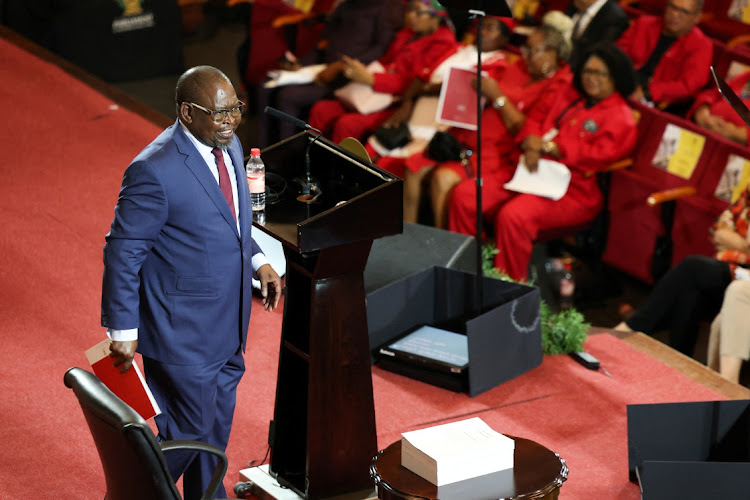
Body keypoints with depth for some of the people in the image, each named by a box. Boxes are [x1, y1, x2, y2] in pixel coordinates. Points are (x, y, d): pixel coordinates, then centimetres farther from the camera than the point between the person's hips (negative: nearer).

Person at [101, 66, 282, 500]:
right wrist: (123, 330, -15)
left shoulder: (229, 146, 3)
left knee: (216, 424, 21)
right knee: (189, 429, 1)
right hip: (183, 330, -8)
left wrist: (258, 261, 3)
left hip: (227, 326, 8)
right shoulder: (155, 171, -24)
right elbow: (123, 252, -18)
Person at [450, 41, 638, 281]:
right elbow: (536, 115, 19)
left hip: (571, 191, -7)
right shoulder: (567, 96, 21)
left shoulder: (620, 117, -2)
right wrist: (531, 144, -4)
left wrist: (547, 146, -12)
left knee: (513, 216, -35)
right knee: (464, 194, -12)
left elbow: (598, 153, -15)